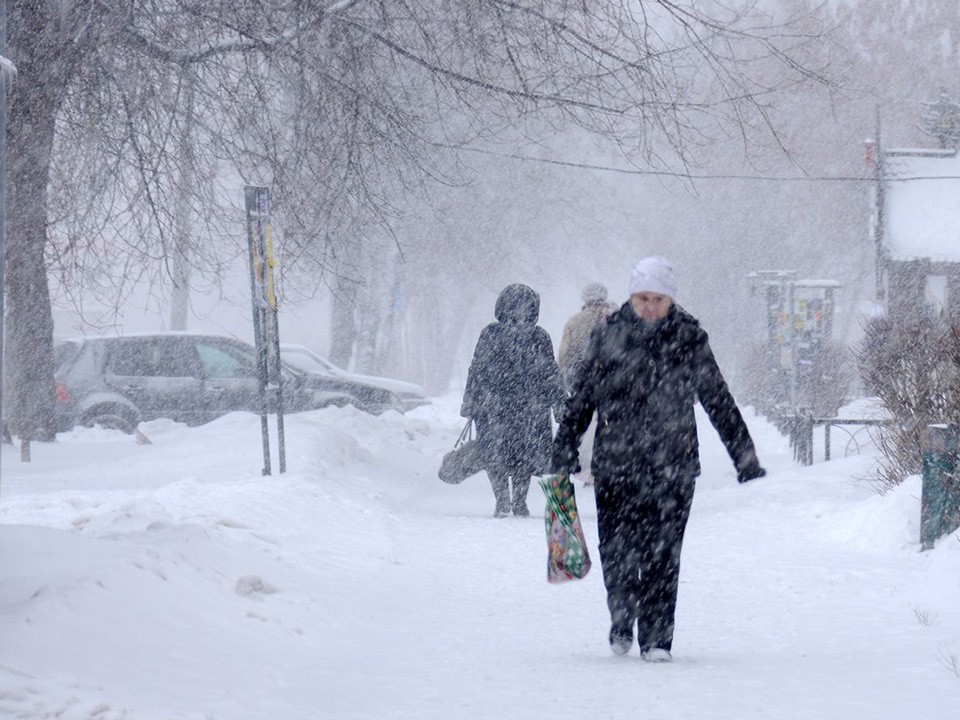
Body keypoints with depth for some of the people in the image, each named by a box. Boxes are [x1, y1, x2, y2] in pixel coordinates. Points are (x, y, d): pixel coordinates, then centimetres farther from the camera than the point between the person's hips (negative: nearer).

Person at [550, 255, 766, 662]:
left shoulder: (689, 340, 1)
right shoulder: (609, 338, 3)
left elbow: (719, 401, 7)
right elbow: (581, 400, 9)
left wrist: (746, 458, 8)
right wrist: (563, 454, 6)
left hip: (672, 465, -1)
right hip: (615, 462, 1)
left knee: (663, 554, -6)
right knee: (616, 552, 3)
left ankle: (657, 639, 1)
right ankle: (621, 622, 29)